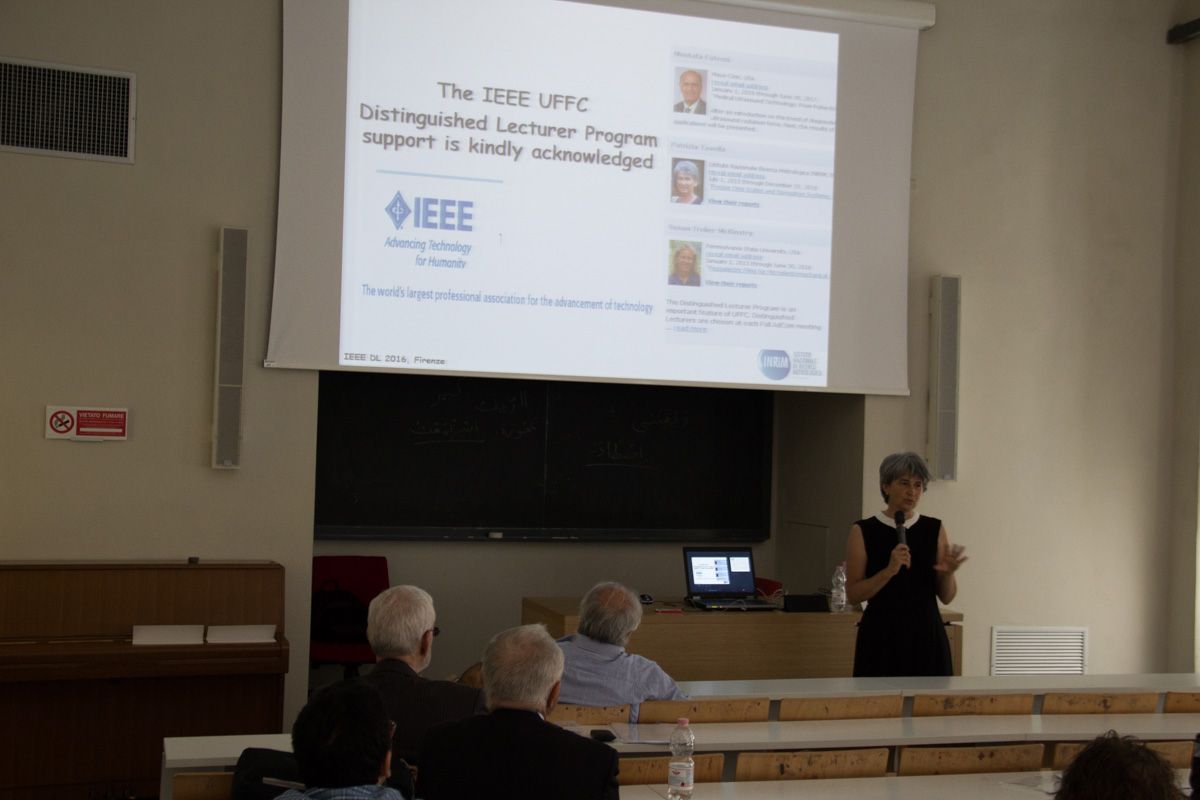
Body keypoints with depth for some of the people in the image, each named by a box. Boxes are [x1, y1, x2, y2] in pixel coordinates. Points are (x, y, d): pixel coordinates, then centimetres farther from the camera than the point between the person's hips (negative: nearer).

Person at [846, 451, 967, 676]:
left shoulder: (935, 530, 6)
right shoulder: (863, 531, 0)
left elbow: (946, 596, 6)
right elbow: (852, 594, -5)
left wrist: (948, 572, -14)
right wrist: (889, 571, -18)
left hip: (926, 635, 2)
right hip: (881, 638, -2)